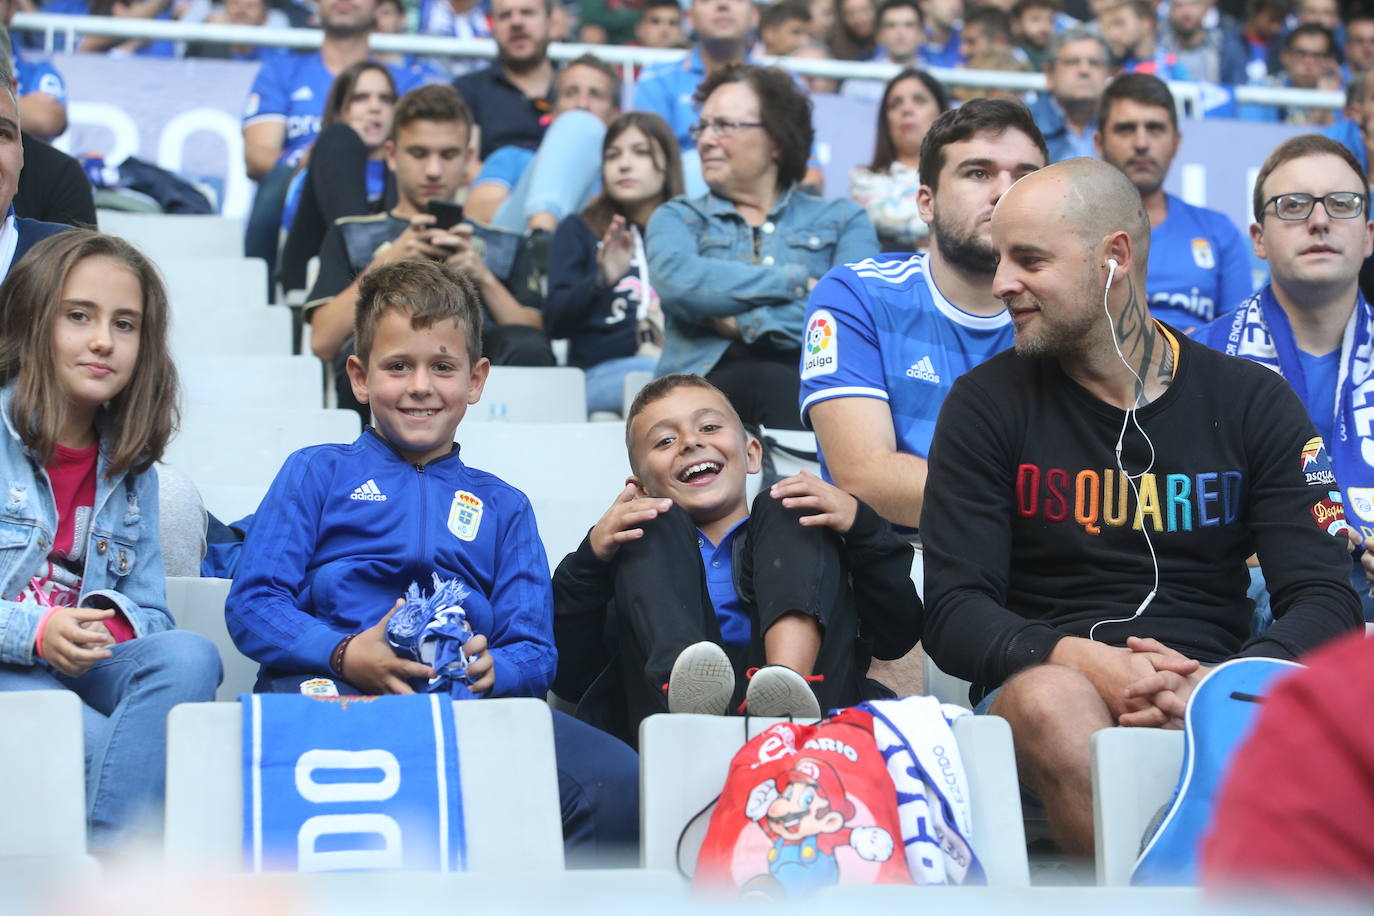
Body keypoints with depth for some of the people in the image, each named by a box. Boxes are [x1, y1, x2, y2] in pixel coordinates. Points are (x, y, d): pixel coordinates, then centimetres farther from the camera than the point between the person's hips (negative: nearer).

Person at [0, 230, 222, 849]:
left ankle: (105, 859, -36)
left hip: (83, 667, 5)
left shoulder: (130, 467, 16)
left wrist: (114, 625, -10)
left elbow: (149, 611, 15)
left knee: (189, 657, -28)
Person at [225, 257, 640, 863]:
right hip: (327, 692, -2)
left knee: (616, 779, -30)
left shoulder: (503, 507, 31)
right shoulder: (318, 473, 24)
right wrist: (345, 655, -11)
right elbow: (251, 606, 9)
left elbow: (536, 652, 19)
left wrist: (492, 670, -7)